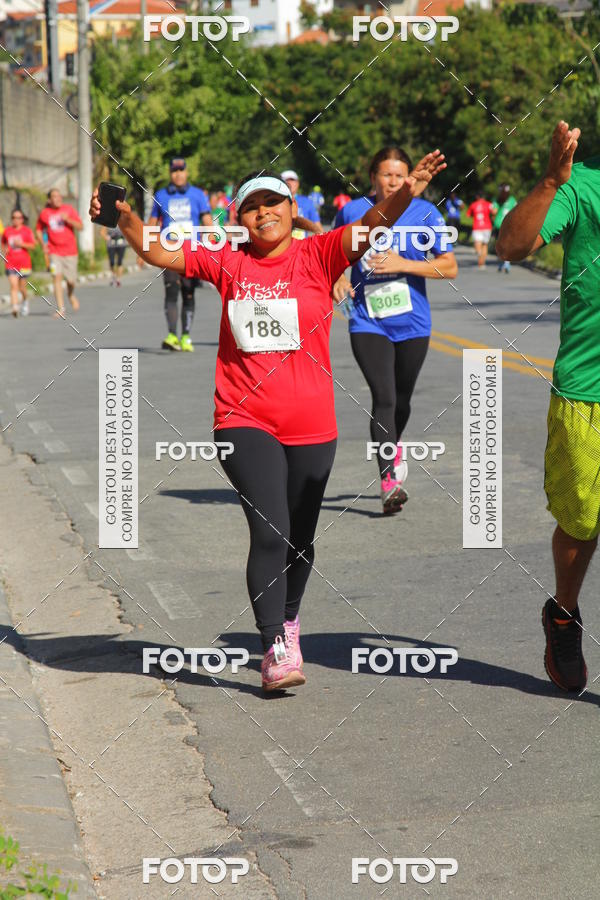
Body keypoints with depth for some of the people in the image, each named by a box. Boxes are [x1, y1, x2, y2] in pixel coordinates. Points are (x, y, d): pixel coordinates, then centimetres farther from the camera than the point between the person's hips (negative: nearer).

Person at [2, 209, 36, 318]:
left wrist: (21, 244, -17)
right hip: (11, 263, 1)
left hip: (24, 263, 0)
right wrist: (5, 250, 6)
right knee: (13, 285, -14)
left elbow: (32, 245, -4)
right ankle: (14, 307, -22)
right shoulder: (7, 231, 6)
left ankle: (25, 301, 39)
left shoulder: (27, 231, 0)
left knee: (22, 287, 9)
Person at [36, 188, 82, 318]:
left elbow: (80, 227, -3)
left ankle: (71, 295, 42)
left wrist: (68, 219, -19)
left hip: (70, 251, 1)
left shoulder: (69, 210, 1)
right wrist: (43, 244, 2)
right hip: (54, 252, -1)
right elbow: (38, 230, 16)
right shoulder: (44, 214, 1)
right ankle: (60, 308, -14)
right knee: (57, 278, -14)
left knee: (71, 280, 6)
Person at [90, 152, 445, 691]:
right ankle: (276, 649, -9)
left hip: (311, 426, 1)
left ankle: (289, 620, 40)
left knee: (300, 537, 14)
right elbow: (159, 253, 6)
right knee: (269, 531, -15)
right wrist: (124, 217, -10)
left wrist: (406, 193, -32)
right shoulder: (228, 263, 5)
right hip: (245, 421, -1)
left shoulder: (317, 256, 0)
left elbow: (368, 229, -15)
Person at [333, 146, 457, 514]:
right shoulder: (352, 212, -1)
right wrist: (338, 279, -6)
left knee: (401, 400, 15)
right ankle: (390, 482, -18)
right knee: (383, 398, -15)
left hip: (412, 323, 1)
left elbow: (450, 267, -5)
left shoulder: (425, 212, -4)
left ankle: (394, 446, 49)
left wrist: (403, 264, -16)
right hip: (367, 322, -1)